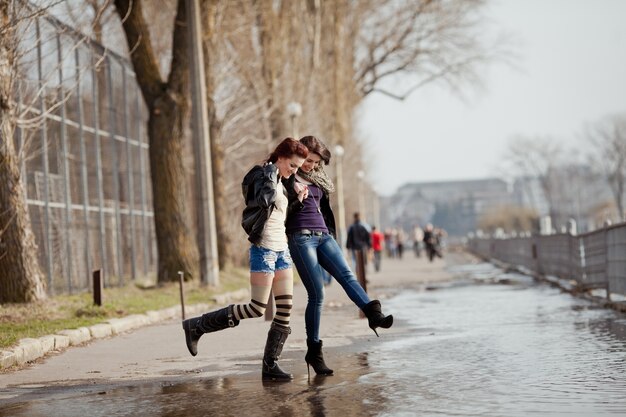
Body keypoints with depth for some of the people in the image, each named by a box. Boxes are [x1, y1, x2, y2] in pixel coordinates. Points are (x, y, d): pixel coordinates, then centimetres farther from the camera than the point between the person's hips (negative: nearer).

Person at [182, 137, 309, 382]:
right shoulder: (263, 176, -10)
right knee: (257, 309, -10)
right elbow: (265, 199, -30)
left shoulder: (279, 181, 17)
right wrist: (271, 173, -20)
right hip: (264, 249, -9)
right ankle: (196, 327, 1)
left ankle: (270, 365, 5)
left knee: (285, 309, 1)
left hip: (281, 250, 9)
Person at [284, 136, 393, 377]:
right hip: (301, 237, -6)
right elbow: (282, 213, -5)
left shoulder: (318, 178, 19)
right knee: (317, 295, -11)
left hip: (323, 235, 6)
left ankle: (374, 314, -41)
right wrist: (298, 200, -17)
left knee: (346, 275, -19)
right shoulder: (288, 178, 0)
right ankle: (314, 352, -5)